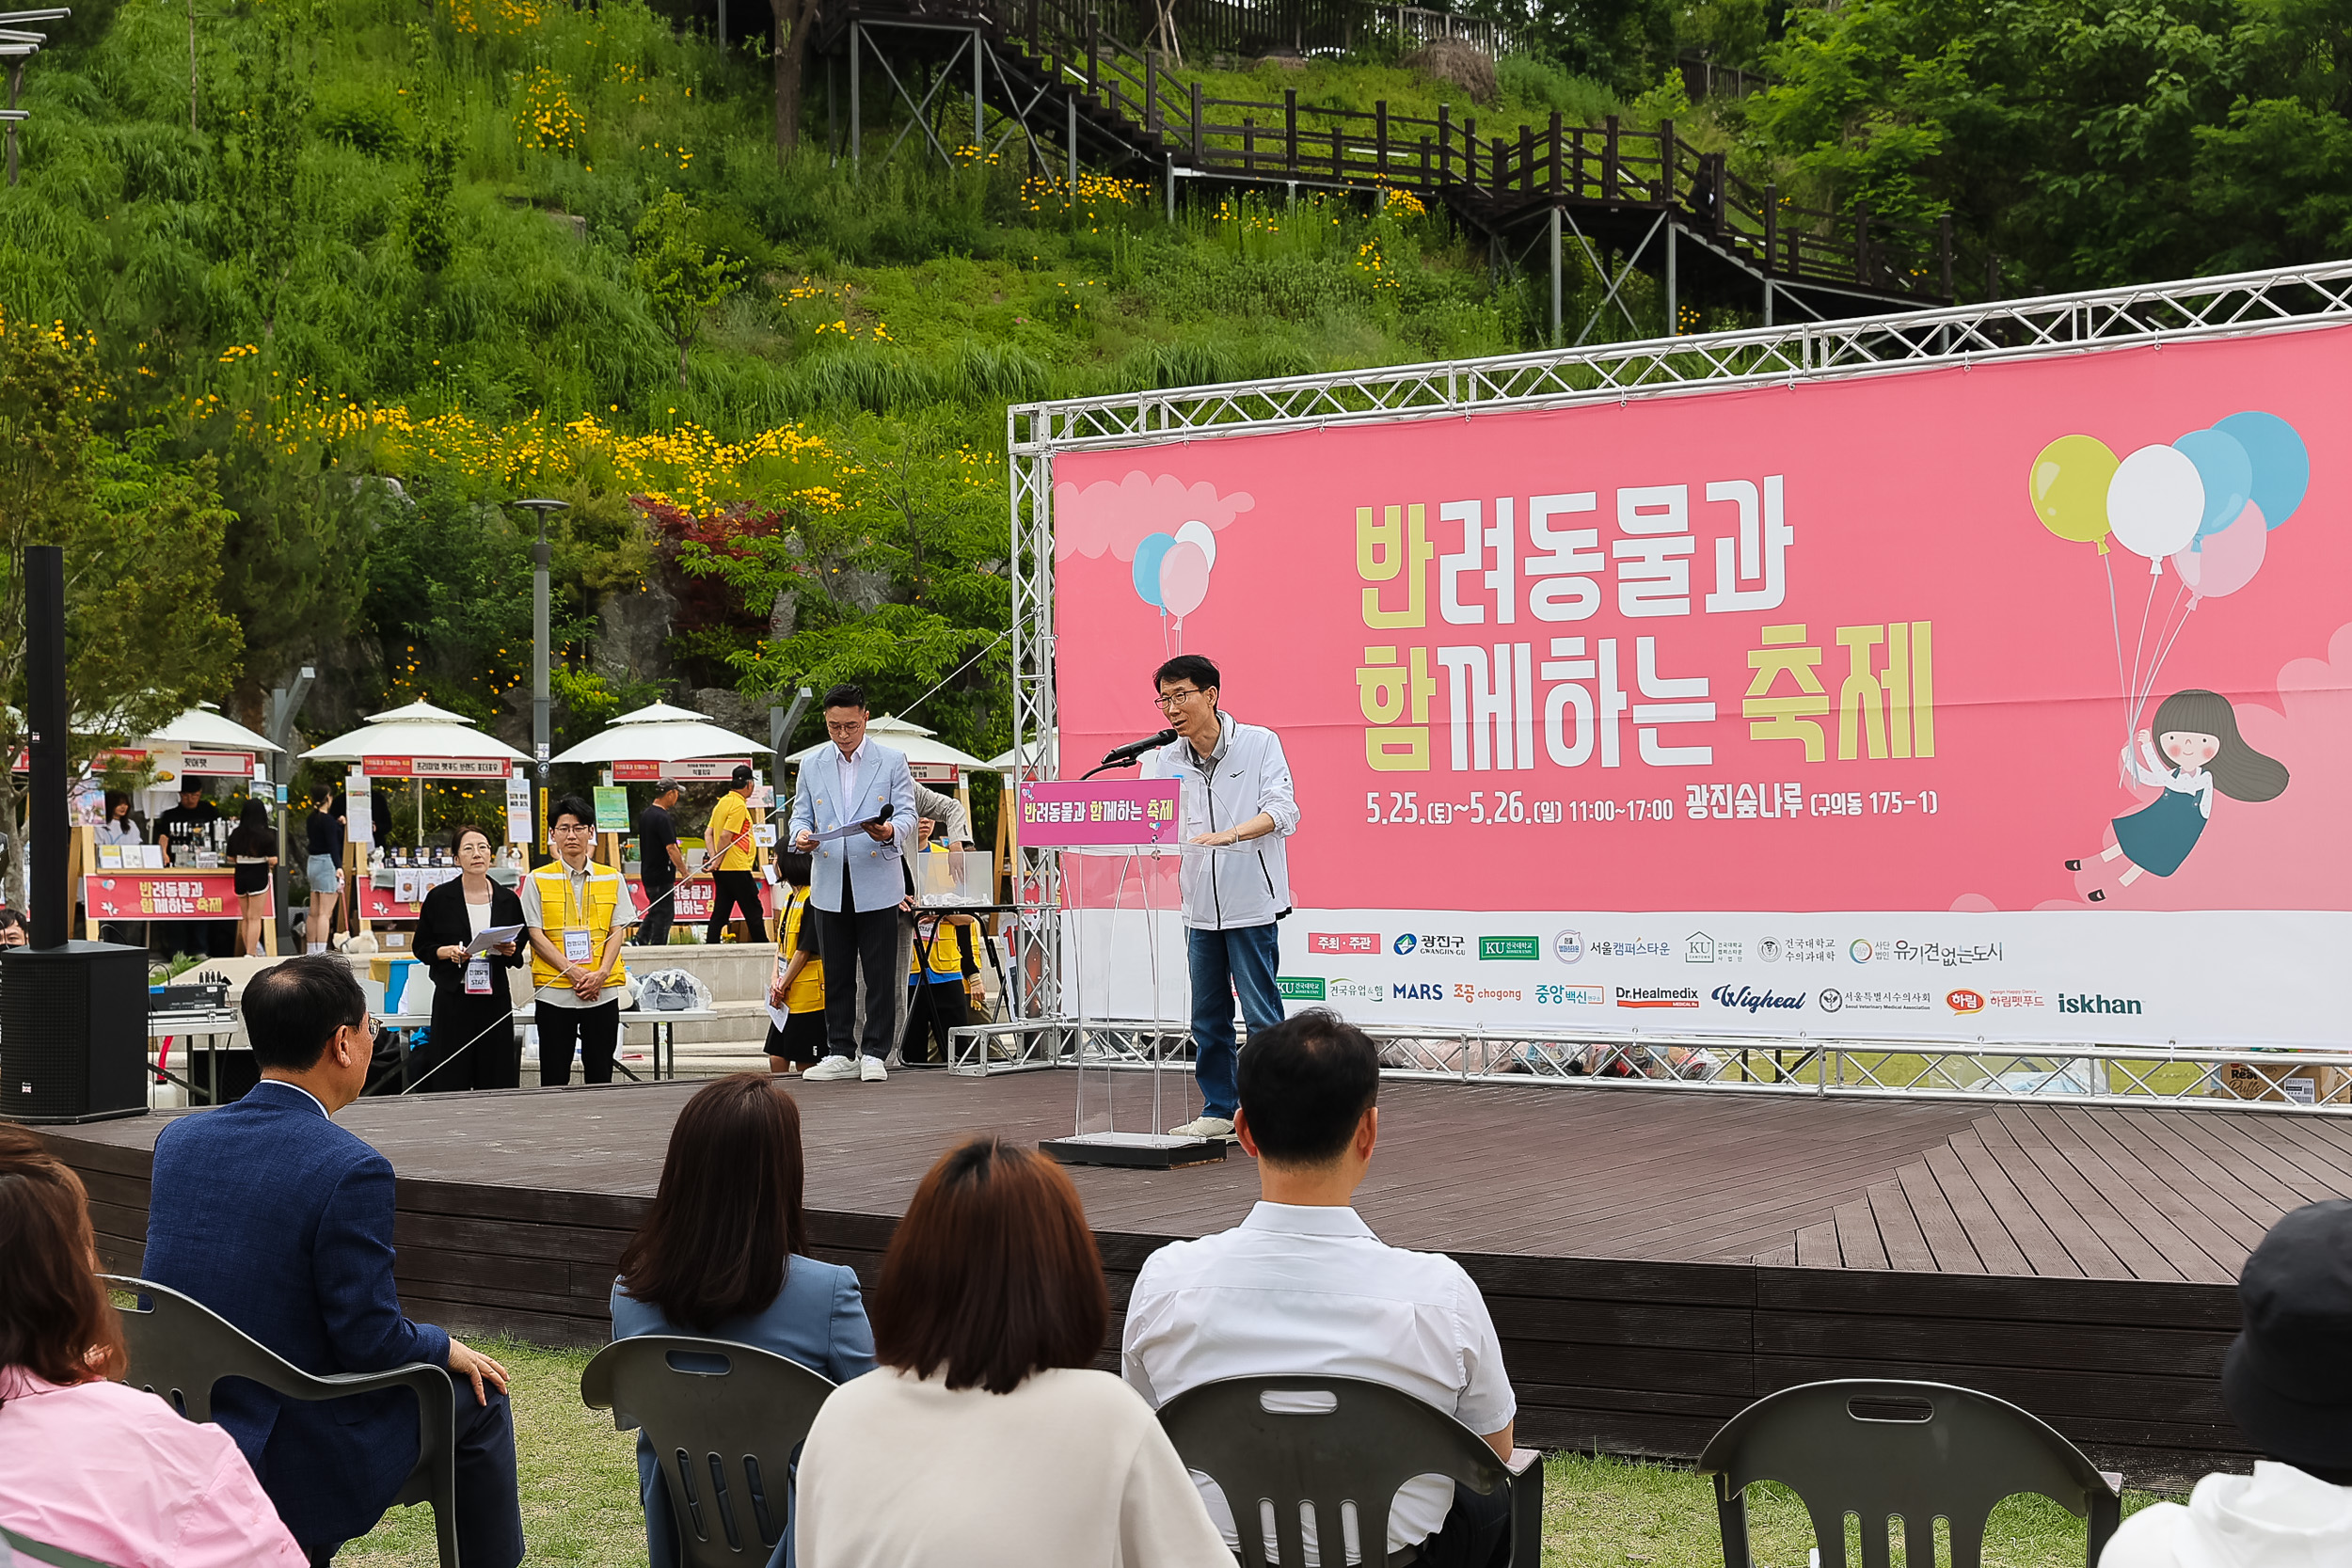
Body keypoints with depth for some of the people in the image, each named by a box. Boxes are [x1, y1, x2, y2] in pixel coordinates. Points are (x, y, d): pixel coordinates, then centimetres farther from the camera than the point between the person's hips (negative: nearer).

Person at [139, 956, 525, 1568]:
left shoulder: (176, 1140, 0)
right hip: (296, 1464, -7)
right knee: (477, 1397, 14)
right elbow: (372, 1339, -18)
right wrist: (448, 1348, 3)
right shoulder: (350, 1170, -21)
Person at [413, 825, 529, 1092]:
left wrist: (510, 951, -7)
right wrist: (448, 952, -13)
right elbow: (422, 947, 5)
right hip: (452, 998, -2)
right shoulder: (439, 898, 1)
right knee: (451, 1081, -3)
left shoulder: (507, 899, 8)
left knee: (497, 1080, -1)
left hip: (495, 998, 2)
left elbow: (519, 956, 15)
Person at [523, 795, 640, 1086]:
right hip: (553, 991, -1)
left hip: (603, 992, 1)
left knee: (600, 1076, 5)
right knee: (554, 1080, 2)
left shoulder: (612, 879, 8)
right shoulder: (538, 880, 3)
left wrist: (601, 973, -13)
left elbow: (618, 930, 4)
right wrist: (572, 972, -14)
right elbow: (536, 935, -2)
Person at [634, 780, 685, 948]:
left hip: (647, 874, 9)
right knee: (664, 915, -1)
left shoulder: (645, 815, 9)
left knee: (655, 911, 20)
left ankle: (639, 941, 14)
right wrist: (685, 873, -19)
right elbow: (671, 848, -24)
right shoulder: (662, 818, -20)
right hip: (662, 876, -9)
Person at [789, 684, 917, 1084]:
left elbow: (907, 814, -1)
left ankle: (874, 1053, 6)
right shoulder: (811, 767, 12)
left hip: (877, 884, -3)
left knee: (880, 973, -1)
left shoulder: (892, 762, 4)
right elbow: (801, 815, 13)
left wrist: (890, 831, -24)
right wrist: (802, 835, -11)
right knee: (836, 974, 7)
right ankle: (840, 1053, 14)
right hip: (830, 885, 3)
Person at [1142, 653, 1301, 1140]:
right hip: (1199, 904, 5)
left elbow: (1282, 811, -13)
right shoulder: (1165, 761, 8)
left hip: (1251, 900, -5)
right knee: (1208, 1015, 10)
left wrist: (1229, 835, -29)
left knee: (1263, 1015, -3)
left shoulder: (1260, 743, -4)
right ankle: (1219, 1111, 20)